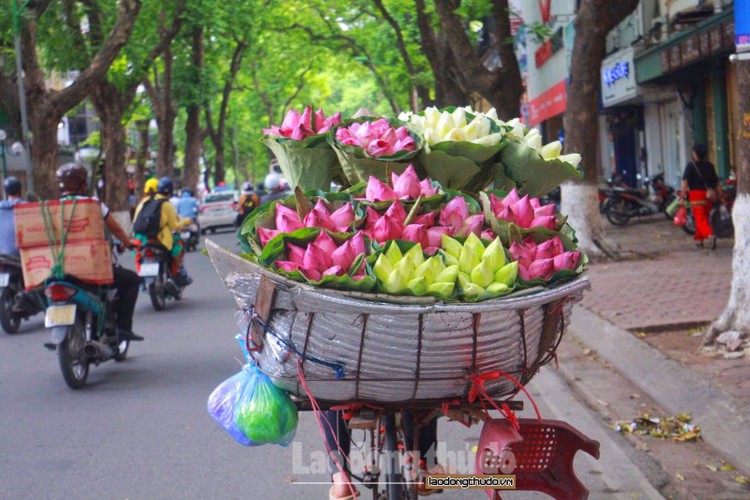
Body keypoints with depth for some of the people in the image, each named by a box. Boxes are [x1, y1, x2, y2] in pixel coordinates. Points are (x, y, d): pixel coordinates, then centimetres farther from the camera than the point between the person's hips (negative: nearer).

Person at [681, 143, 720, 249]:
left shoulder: (691, 166, -4)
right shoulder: (710, 165, 11)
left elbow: (685, 181, -12)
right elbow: (716, 182, 11)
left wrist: (683, 196, -12)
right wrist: (719, 194, 14)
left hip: (696, 193, -5)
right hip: (709, 194, 5)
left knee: (700, 219, -9)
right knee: (704, 217, 18)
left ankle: (710, 235, -32)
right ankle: (699, 239, 27)